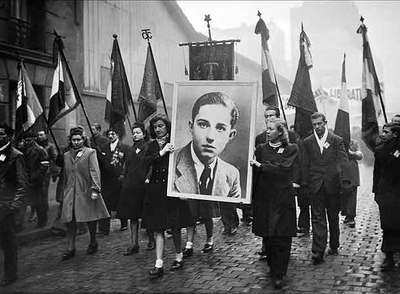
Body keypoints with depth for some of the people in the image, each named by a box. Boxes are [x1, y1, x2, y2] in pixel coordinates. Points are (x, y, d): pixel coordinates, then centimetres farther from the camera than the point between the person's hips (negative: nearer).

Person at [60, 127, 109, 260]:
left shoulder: (90, 153, -1)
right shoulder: (66, 155, 14)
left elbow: (94, 172, -9)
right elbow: (65, 175, 19)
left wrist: (95, 189, -18)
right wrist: (65, 191, 17)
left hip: (86, 192, -3)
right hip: (70, 193, 4)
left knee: (91, 219, 6)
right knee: (70, 220, -3)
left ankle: (93, 243, 25)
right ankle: (70, 248, 2)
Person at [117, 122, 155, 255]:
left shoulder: (148, 148, -5)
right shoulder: (131, 149, 13)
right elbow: (126, 168, 16)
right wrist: (124, 182, 8)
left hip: (143, 185, -5)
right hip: (130, 186, 5)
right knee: (132, 216, 5)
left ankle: (151, 239, 24)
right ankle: (134, 244, 9)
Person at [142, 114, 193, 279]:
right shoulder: (152, 145, 11)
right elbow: (147, 160, -6)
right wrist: (162, 152, -14)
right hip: (155, 190, 4)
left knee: (174, 226, 5)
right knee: (157, 227, 0)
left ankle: (179, 257, 25)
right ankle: (159, 264, 0)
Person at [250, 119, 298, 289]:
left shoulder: (291, 149, 3)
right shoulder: (261, 149, 10)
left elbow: (283, 168, -14)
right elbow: (255, 173, 6)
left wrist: (260, 165, -16)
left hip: (283, 198, -2)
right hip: (264, 197, 2)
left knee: (282, 237, -3)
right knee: (267, 236, 6)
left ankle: (278, 275, 4)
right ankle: (272, 267, 24)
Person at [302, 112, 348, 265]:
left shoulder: (337, 140, 3)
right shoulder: (307, 142, 7)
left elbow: (343, 161, -2)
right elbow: (305, 165, 8)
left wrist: (341, 178, -13)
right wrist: (305, 183, 2)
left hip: (333, 185, 0)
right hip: (316, 186, 0)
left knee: (333, 217, 12)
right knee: (317, 218, -4)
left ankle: (333, 246, 29)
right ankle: (318, 252, -6)